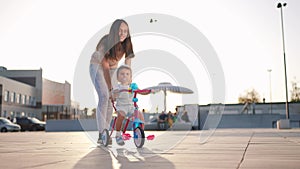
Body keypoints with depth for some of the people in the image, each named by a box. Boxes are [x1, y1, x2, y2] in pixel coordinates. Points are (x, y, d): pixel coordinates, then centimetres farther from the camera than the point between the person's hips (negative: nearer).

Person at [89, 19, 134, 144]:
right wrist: (111, 89, -34)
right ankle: (101, 135, -19)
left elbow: (127, 67, -15)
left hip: (113, 68, 5)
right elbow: (105, 67, -32)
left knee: (111, 100, -1)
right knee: (104, 97, -20)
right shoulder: (106, 42, -32)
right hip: (97, 66, -5)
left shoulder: (126, 44, -18)